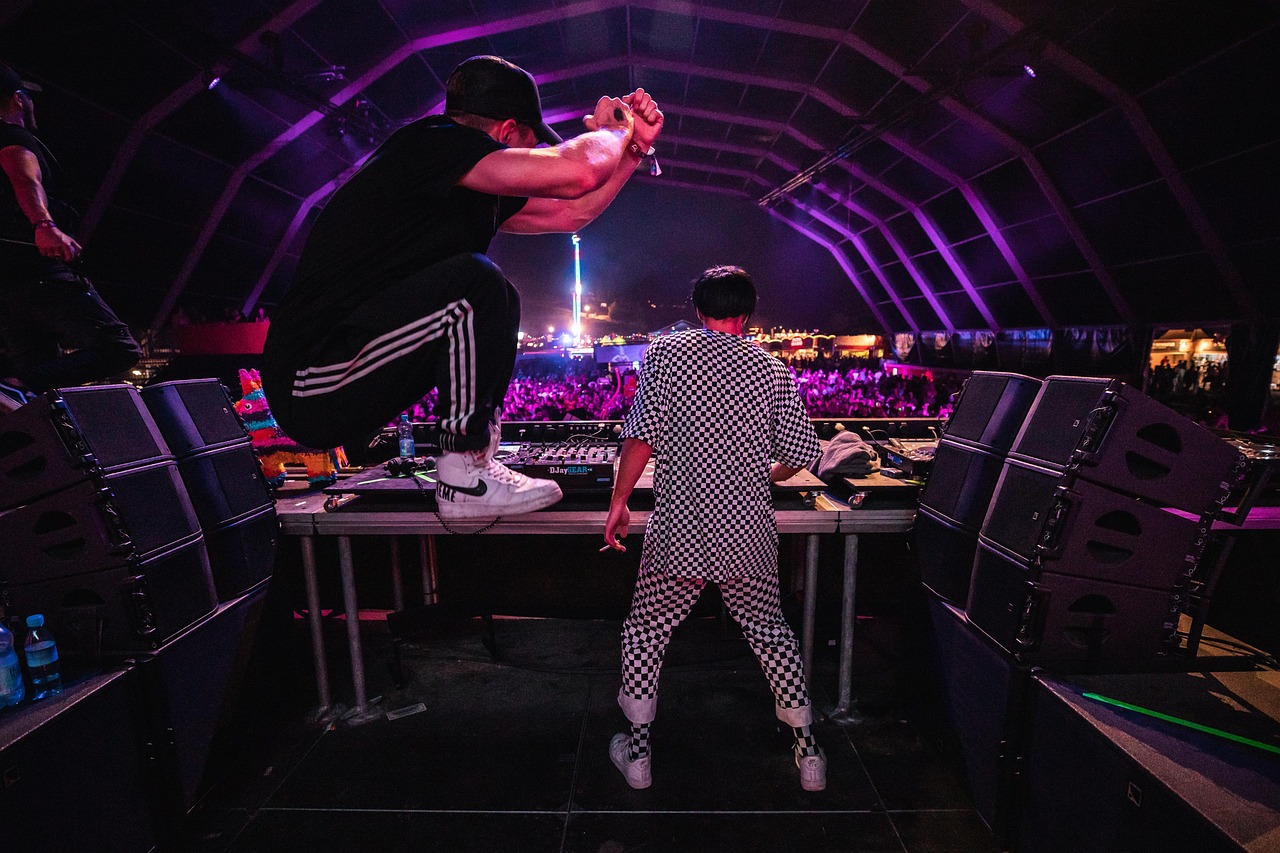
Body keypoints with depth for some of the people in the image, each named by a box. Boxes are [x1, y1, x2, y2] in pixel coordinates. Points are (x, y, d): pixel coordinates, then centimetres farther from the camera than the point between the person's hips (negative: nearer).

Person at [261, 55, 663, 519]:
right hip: (313, 387, -9)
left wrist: (634, 144, 17)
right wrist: (614, 130, -4)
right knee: (476, 284, -23)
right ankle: (465, 479, -12)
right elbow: (576, 173, -26)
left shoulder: (472, 186, 14)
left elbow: (571, 211, 19)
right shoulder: (431, 140, -14)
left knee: (498, 301, 16)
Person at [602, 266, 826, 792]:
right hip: (748, 532, 2)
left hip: (678, 532, -2)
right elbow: (801, 455, 3)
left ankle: (637, 756, 27)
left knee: (645, 633, 17)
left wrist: (618, 502, -1)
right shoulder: (771, 370, 1)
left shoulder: (664, 353, -3)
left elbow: (642, 435, -10)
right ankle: (808, 754, 32)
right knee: (771, 632, 21)